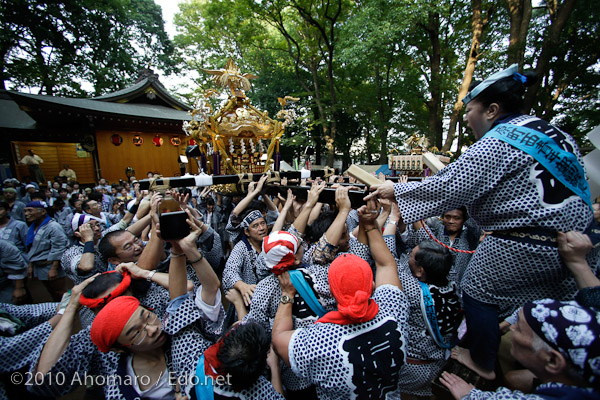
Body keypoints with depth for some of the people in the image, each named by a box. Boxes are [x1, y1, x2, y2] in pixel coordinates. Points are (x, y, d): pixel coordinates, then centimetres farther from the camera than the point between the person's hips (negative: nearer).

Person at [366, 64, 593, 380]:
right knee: (547, 303, 24)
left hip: (523, 246, -9)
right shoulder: (550, 132, 9)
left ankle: (482, 362, 29)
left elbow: (449, 188, -24)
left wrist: (396, 191, -16)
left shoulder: (495, 145, -19)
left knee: (478, 291, 10)